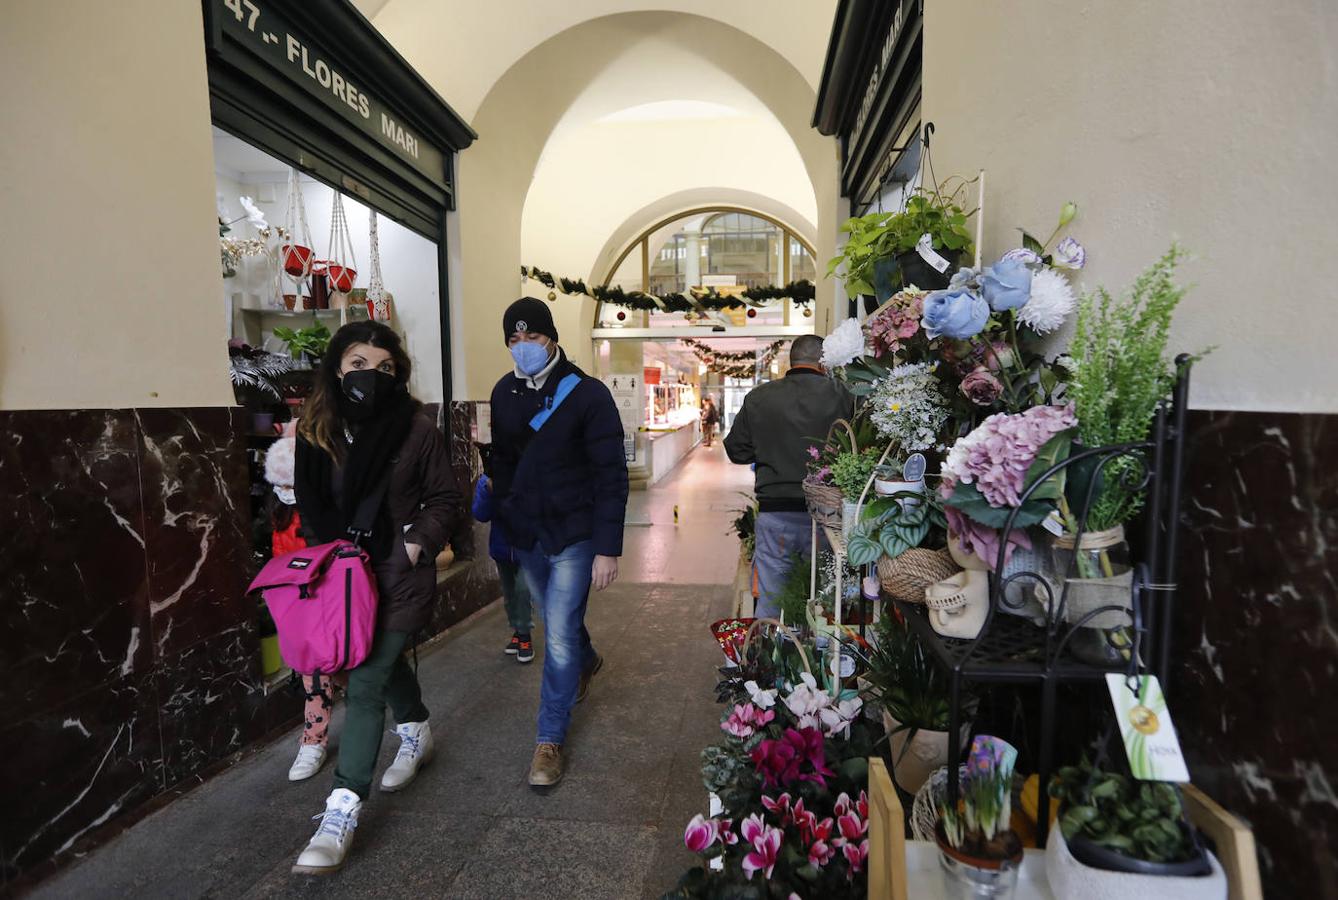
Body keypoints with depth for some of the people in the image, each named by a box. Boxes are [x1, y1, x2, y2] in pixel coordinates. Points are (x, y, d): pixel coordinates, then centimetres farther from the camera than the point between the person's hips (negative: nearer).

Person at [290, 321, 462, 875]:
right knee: (385, 662, 23)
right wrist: (329, 552, -1)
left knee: (365, 684, -5)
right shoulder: (316, 429, -1)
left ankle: (343, 812, 8)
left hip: (400, 574, -5)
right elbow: (309, 502, 10)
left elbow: (445, 500, -4)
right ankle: (417, 733, 50)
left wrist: (416, 543, -15)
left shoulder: (417, 428, -12)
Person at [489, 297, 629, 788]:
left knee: (560, 636, -3)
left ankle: (550, 739, 16)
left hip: (574, 534, -5)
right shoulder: (504, 393, 3)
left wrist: (608, 549, -17)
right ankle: (587, 661, 54)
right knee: (558, 623, 22)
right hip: (526, 535, 5)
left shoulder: (587, 393, -13)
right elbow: (502, 463, 13)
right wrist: (503, 520, 8)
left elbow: (611, 477, -14)